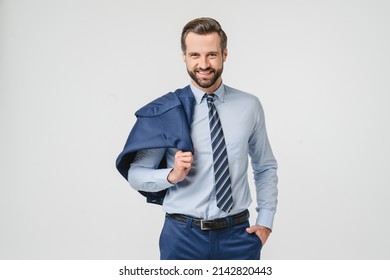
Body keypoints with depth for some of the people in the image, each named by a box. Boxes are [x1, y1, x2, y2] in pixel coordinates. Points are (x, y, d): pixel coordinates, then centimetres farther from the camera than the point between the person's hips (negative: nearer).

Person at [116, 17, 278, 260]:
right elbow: (135, 173, -3)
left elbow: (266, 168, 10)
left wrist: (266, 221, 2)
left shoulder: (250, 106, 1)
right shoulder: (166, 111, -6)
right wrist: (172, 175, -20)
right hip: (183, 235, -2)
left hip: (238, 234, 2)